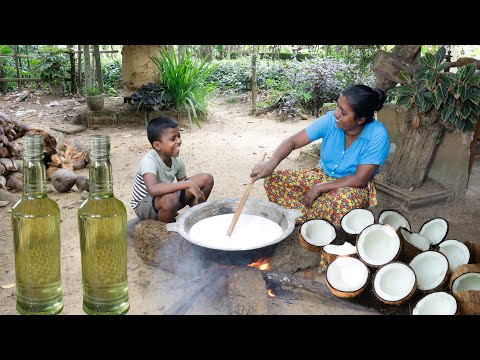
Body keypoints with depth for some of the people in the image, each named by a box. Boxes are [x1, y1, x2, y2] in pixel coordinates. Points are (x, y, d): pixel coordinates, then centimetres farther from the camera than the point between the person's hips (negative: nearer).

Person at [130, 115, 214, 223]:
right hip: (144, 205, -6)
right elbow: (153, 189, -47)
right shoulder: (149, 161, -30)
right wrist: (188, 184, -46)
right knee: (170, 199, -42)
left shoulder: (177, 161, -9)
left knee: (207, 179, -5)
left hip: (166, 197, 7)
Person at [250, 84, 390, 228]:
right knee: (273, 180, -15)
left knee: (344, 201, -42)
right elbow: (293, 141, -15)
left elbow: (360, 180, -23)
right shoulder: (331, 119, -16)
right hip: (322, 175, 4)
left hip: (353, 186, -4)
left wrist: (319, 188, -22)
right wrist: (271, 163, -34)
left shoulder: (377, 136, -24)